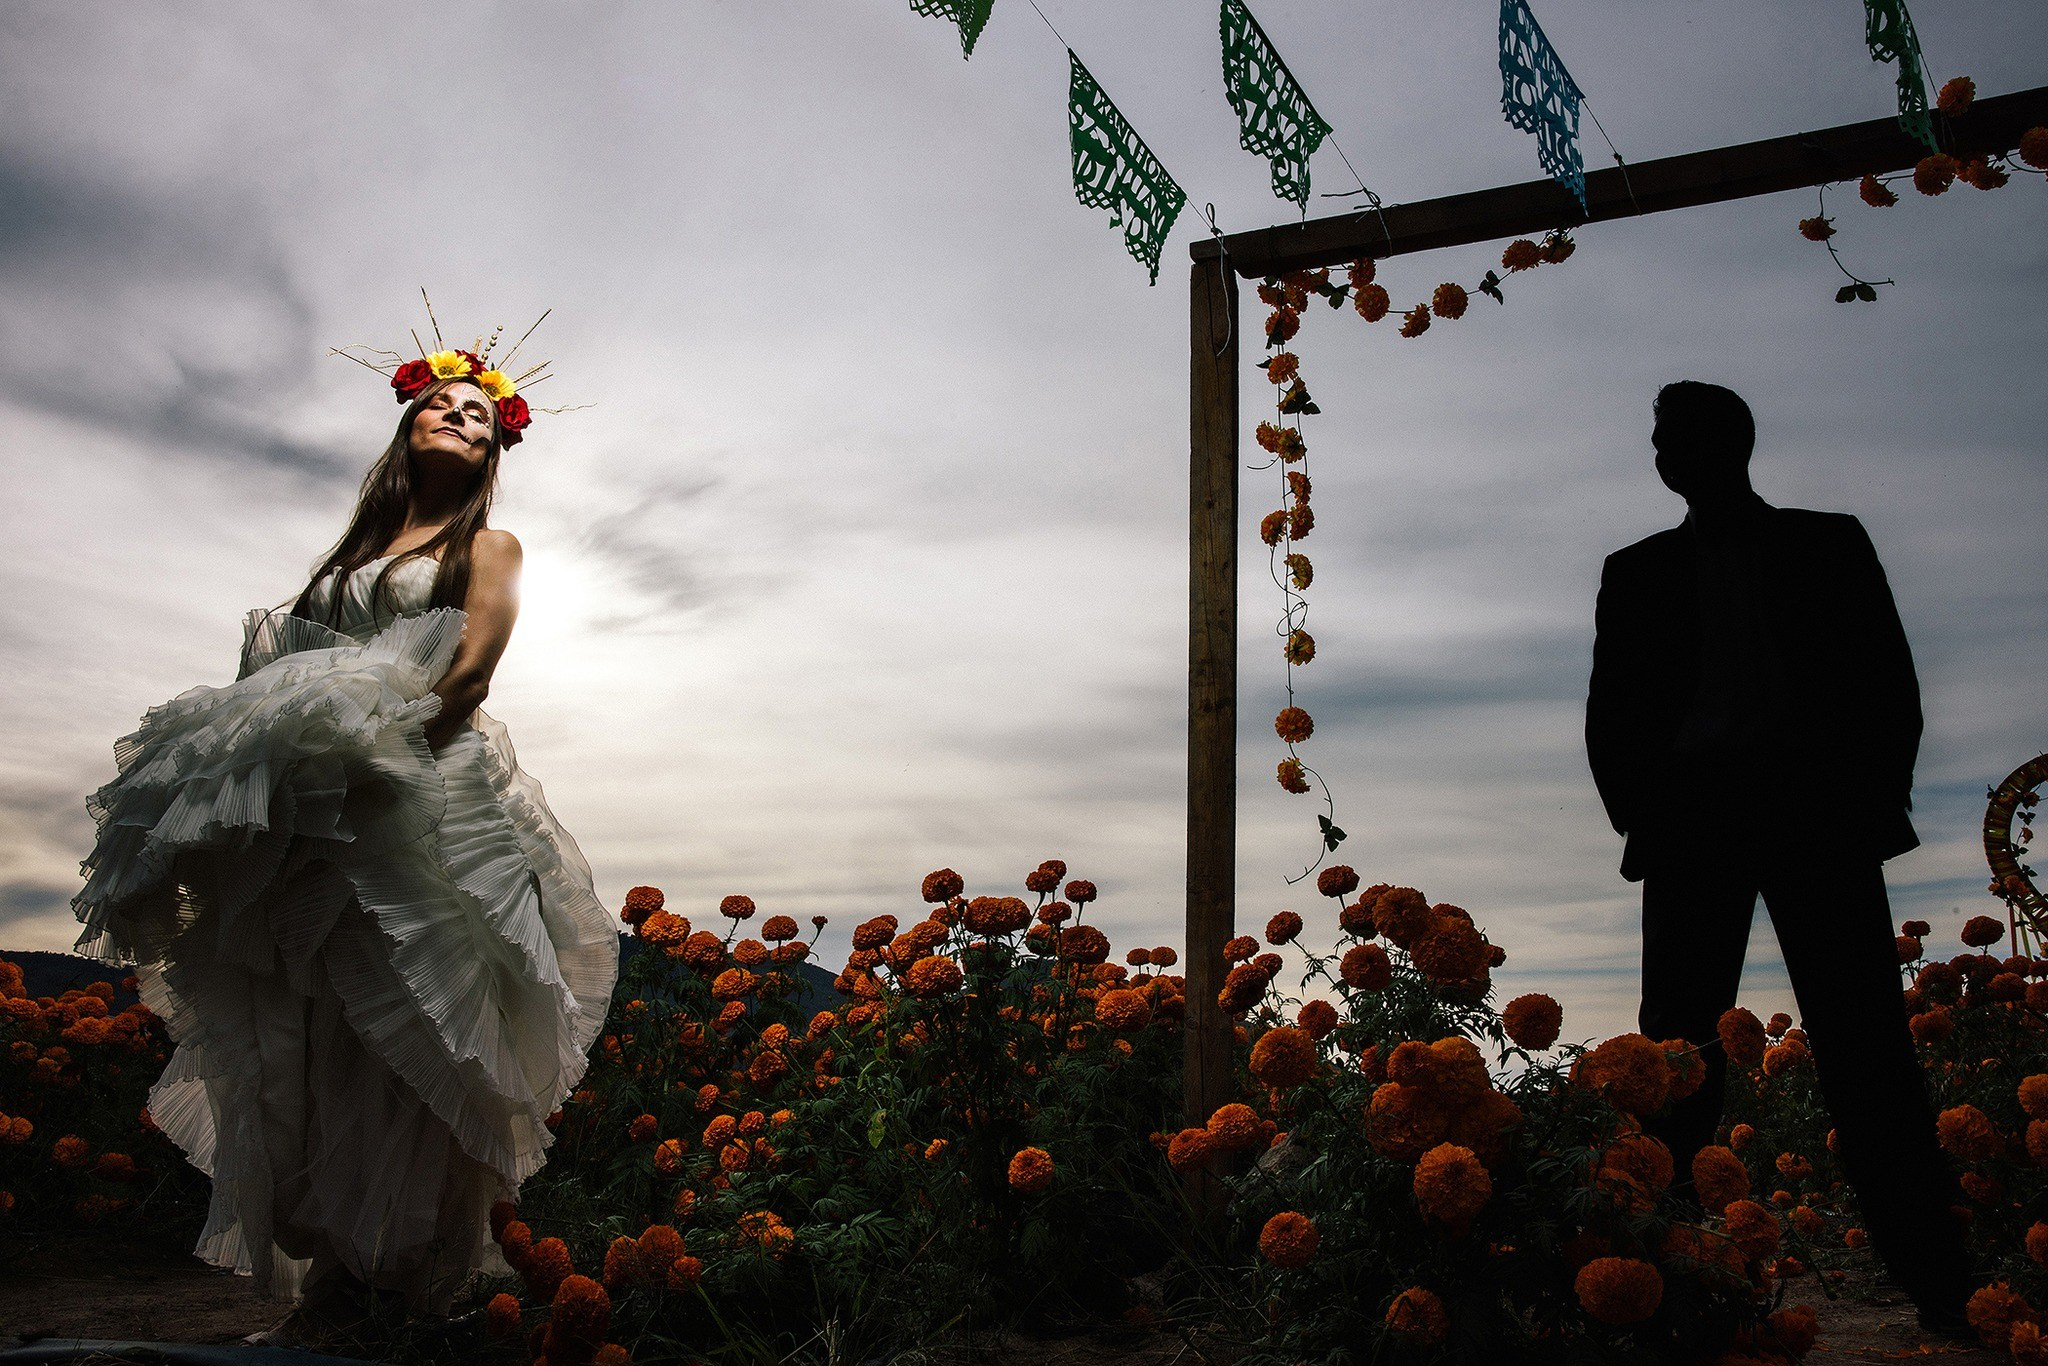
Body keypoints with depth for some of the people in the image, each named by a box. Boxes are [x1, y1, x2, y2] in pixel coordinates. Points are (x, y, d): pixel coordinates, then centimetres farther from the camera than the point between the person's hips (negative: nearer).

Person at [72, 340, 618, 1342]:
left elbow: (471, 669, -6)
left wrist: (385, 753, -17)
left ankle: (389, 1274, -4)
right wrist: (281, 757, -5)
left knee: (398, 1031, -9)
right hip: (323, 809, 5)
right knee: (315, 1034, 0)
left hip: (432, 791, -5)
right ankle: (329, 1279, 5)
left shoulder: (486, 546, 10)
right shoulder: (356, 549, 23)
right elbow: (293, 669, 14)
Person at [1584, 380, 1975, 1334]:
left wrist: (1875, 804, -3)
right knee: (1677, 1051, -5)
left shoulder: (1830, 544, 15)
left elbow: (1889, 683, 9)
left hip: (1820, 814, -1)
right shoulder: (1638, 572, 17)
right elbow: (1610, 714, 13)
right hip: (1692, 821, 1)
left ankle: (1937, 1287, -5)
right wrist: (1639, 819, -2)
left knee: (1864, 1049, -7)